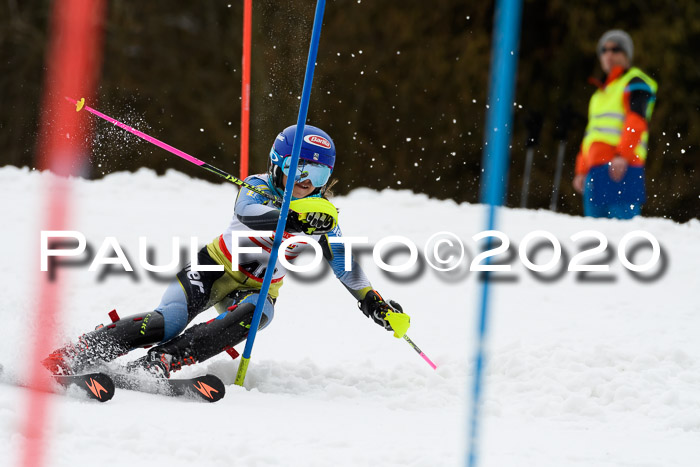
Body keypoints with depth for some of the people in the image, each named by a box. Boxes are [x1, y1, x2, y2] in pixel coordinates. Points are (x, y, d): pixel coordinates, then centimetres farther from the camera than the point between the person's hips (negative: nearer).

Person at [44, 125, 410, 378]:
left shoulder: (322, 216, -3)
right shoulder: (259, 187, -14)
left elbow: (346, 267, 6)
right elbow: (247, 212, -37)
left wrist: (377, 305, -3)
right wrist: (294, 218, -55)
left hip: (257, 290, 3)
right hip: (214, 267, -3)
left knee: (248, 318, -35)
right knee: (167, 323, -29)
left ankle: (151, 366, -42)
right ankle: (63, 360, -31)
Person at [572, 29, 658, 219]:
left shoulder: (634, 83, 4)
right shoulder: (600, 93, 29)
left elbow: (636, 120, -11)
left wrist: (623, 154, -23)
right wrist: (582, 170, 23)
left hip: (621, 168, -8)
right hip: (595, 171, 8)